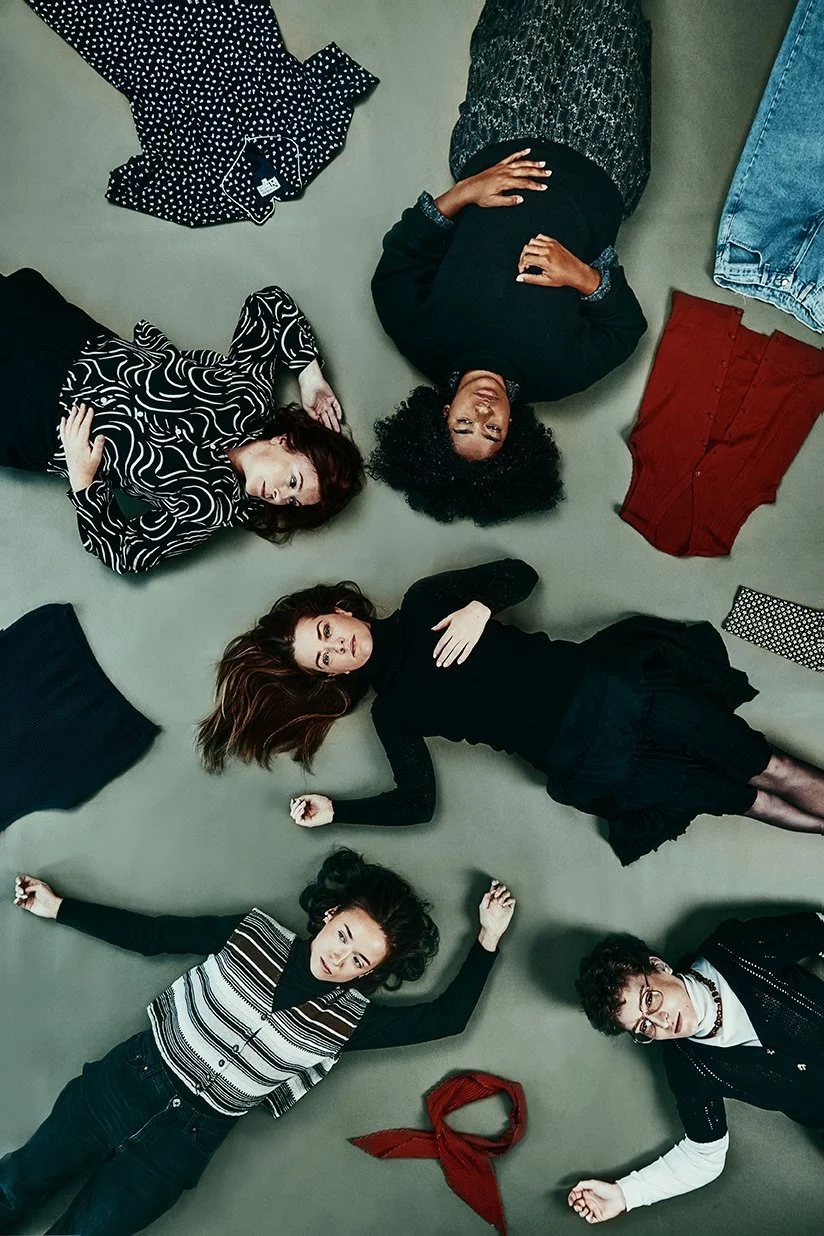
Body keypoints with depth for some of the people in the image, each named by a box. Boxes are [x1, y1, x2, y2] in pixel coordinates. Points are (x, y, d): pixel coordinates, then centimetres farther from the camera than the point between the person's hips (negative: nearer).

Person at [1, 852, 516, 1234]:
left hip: (190, 1136, -1)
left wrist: (489, 938, -16)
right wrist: (55, 906, 1)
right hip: (130, 1076, 1)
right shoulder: (254, 932, -6)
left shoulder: (348, 1019, -9)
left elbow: (447, 1017, -12)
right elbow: (152, 935, 1)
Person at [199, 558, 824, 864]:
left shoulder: (423, 603, 5)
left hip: (600, 682, 2)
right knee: (734, 795, -6)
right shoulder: (392, 710, 2)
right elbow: (417, 802, 0)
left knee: (758, 762, -1)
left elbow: (520, 573, 8)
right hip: (585, 764, -1)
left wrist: (481, 606, -12)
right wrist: (334, 811, -10)